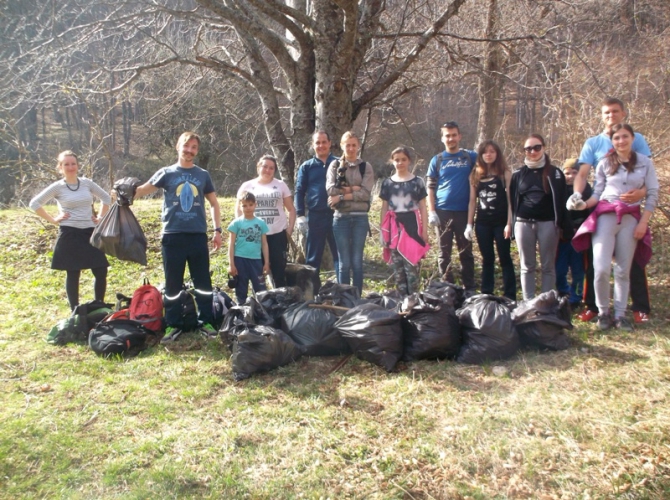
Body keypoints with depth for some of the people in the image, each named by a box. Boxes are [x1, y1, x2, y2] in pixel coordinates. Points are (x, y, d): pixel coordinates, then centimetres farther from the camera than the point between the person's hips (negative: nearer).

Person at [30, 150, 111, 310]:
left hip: (90, 232, 3)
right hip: (69, 234, -3)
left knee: (101, 272, -1)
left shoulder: (87, 183, 6)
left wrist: (100, 217, 9)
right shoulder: (57, 187, -2)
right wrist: (53, 220, -4)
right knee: (73, 274, 3)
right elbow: (35, 203, -1)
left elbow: (106, 198, 17)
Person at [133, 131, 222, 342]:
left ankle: (206, 322, 17)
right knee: (173, 284, 6)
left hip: (198, 236, 2)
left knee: (203, 282, 6)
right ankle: (173, 325, 15)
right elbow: (143, 189, -7)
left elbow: (214, 203, 15)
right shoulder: (166, 173, 4)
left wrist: (217, 230, 7)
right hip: (172, 236, -1)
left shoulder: (203, 175, 10)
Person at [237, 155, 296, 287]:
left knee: (279, 269, 3)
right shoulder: (247, 186, 7)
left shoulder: (281, 185, 8)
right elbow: (239, 210, 9)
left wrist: (290, 228, -2)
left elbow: (291, 209, 10)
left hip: (278, 234, 0)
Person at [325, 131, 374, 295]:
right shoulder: (335, 165, 8)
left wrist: (342, 195, -10)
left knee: (357, 261, 4)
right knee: (344, 262, 2)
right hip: (341, 217, 0)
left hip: (360, 218, 0)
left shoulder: (365, 167, 7)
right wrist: (353, 189, -10)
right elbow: (330, 189, -6)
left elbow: (366, 193, -6)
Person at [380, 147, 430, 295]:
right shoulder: (387, 183, 9)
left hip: (411, 225, -2)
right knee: (397, 267, 5)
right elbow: (384, 208, 11)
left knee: (411, 264, -6)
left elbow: (423, 208, 4)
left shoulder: (417, 181, 4)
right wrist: (382, 231, 6)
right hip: (394, 227, 2)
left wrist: (425, 230, -2)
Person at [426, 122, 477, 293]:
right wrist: (432, 212, -5)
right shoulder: (437, 160, 7)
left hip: (464, 211, 0)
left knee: (466, 251, 5)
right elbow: (430, 188, 5)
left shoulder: (470, 157, 6)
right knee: (444, 252, 5)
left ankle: (469, 288, 11)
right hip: (443, 212, 0)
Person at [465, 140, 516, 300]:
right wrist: (469, 224, 5)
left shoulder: (505, 173, 0)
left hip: (501, 222, -3)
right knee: (487, 260, 10)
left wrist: (509, 223, -11)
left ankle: (510, 297, 5)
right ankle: (486, 295, 16)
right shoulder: (476, 174, 9)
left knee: (505, 259, 1)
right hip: (482, 223, 3)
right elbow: (472, 201, 10)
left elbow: (510, 199, -4)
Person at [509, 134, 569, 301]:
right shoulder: (518, 174, 10)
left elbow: (561, 201, 1)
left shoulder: (554, 173, 4)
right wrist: (513, 223, 4)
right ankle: (528, 303, 11)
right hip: (523, 223, 2)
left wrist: (561, 225, -6)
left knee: (548, 266, 3)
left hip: (548, 223, -2)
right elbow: (512, 200, 10)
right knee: (527, 266, 6)